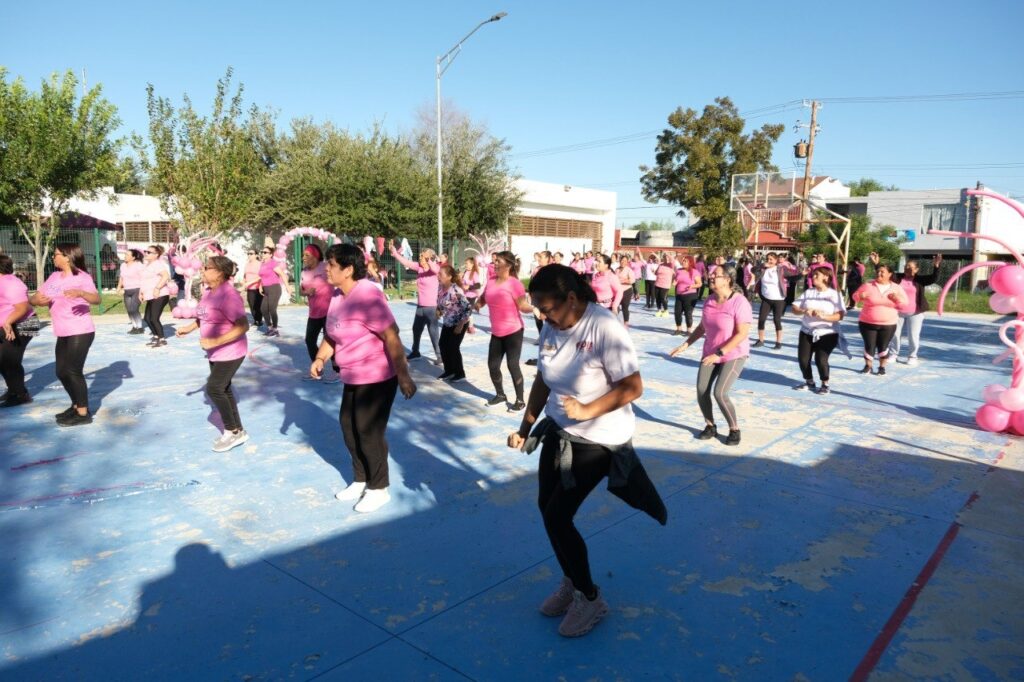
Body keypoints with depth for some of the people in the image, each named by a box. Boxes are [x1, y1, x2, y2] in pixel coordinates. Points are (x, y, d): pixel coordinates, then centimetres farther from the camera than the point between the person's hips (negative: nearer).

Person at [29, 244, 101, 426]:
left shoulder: (82, 277, -11)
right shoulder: (54, 277, 11)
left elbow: (96, 299, -26)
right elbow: (33, 298, 13)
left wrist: (80, 293, -46)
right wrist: (38, 300, -12)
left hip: (81, 332, -8)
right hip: (63, 334, 8)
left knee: (73, 371, -8)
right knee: (62, 372, 12)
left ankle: (83, 413, 0)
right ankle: (76, 405, 29)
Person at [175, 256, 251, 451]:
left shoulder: (228, 295, -25)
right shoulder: (209, 291, 5)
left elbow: (243, 326, -31)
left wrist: (216, 341, -32)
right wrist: (189, 328, 14)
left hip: (230, 352, -10)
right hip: (216, 352, 10)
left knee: (213, 389, -8)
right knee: (223, 389, 14)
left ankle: (233, 432, 7)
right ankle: (237, 431, 26)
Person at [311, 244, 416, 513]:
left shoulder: (367, 296, -24)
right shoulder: (337, 295, 4)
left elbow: (391, 337, -26)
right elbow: (332, 334, 16)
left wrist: (403, 376, -27)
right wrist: (320, 359, 0)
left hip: (377, 377, -9)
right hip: (353, 377, 9)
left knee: (369, 433, 1)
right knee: (349, 428, 18)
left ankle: (379, 489, 21)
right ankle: (360, 480, 37)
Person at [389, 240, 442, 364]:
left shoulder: (434, 269, -14)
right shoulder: (419, 267, 2)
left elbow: (436, 269, -37)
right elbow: (406, 262, 2)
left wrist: (430, 261, -57)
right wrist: (395, 252, -8)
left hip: (431, 307, -7)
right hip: (420, 306, 8)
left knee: (433, 332, -4)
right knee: (416, 329, 20)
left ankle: (439, 355, 6)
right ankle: (415, 352, 37)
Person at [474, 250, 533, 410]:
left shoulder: (514, 283, -15)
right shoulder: (491, 282, 4)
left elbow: (523, 306, -17)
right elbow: (483, 298, 20)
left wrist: (534, 308, -37)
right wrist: (477, 303, -1)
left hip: (513, 332, -7)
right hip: (496, 332, 7)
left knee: (513, 365, -5)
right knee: (492, 365, 11)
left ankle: (520, 400, 10)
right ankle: (500, 394, 32)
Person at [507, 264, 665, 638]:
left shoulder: (604, 327, -23)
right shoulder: (551, 329, -3)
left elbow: (632, 386, -22)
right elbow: (543, 381, 8)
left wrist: (586, 411, -25)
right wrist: (526, 427, 6)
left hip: (598, 440, -7)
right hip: (558, 431, 7)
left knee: (556, 516, -5)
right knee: (547, 508, 11)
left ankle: (590, 599, 18)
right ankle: (571, 582, 36)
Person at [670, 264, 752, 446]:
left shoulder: (739, 302, -20)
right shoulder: (709, 299, 0)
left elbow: (742, 334, -23)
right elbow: (702, 327, 12)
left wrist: (719, 353, -26)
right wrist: (685, 345, 7)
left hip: (734, 355, -6)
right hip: (710, 353, 6)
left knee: (719, 393, -17)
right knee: (701, 391, -2)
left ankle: (734, 430, 7)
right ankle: (710, 426, 22)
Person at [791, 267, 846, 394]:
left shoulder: (835, 294, -4)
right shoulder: (808, 292, 7)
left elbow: (840, 316, -13)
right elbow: (794, 308, 2)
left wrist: (824, 316, -28)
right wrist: (804, 311, -19)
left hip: (827, 333, -4)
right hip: (807, 332, 4)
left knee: (821, 359, -14)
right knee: (803, 359, -1)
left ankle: (825, 384, 10)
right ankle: (809, 382, 23)